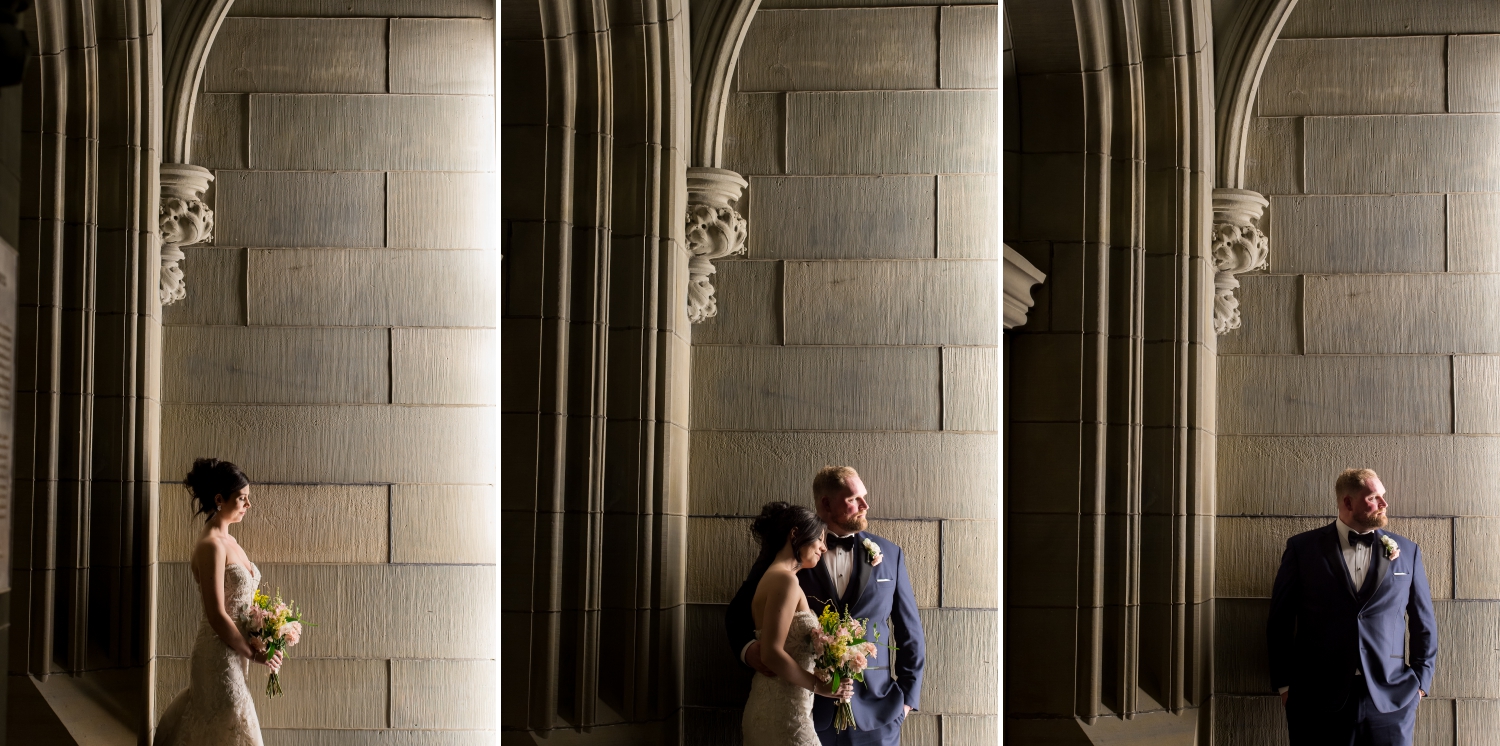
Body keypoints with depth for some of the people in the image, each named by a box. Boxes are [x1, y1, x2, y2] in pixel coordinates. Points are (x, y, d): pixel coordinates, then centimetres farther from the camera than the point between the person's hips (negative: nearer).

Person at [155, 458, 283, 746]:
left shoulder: (227, 541, 12)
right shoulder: (211, 546, -17)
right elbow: (217, 616, -20)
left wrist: (260, 642, 2)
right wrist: (254, 653, -13)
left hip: (233, 650, 9)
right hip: (220, 654, -9)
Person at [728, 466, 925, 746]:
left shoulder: (889, 555, 7)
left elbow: (910, 631, 11)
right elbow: (738, 612, 7)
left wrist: (907, 696, 6)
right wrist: (748, 648, -14)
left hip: (874, 711, 1)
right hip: (808, 707, -1)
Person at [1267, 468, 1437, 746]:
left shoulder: (1406, 551, 10)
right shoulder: (1302, 548, 5)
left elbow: (1424, 623, 14)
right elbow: (1280, 620, 7)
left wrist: (1420, 682, 6)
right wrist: (1285, 684, 3)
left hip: (1390, 702, 1)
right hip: (1320, 699, -1)